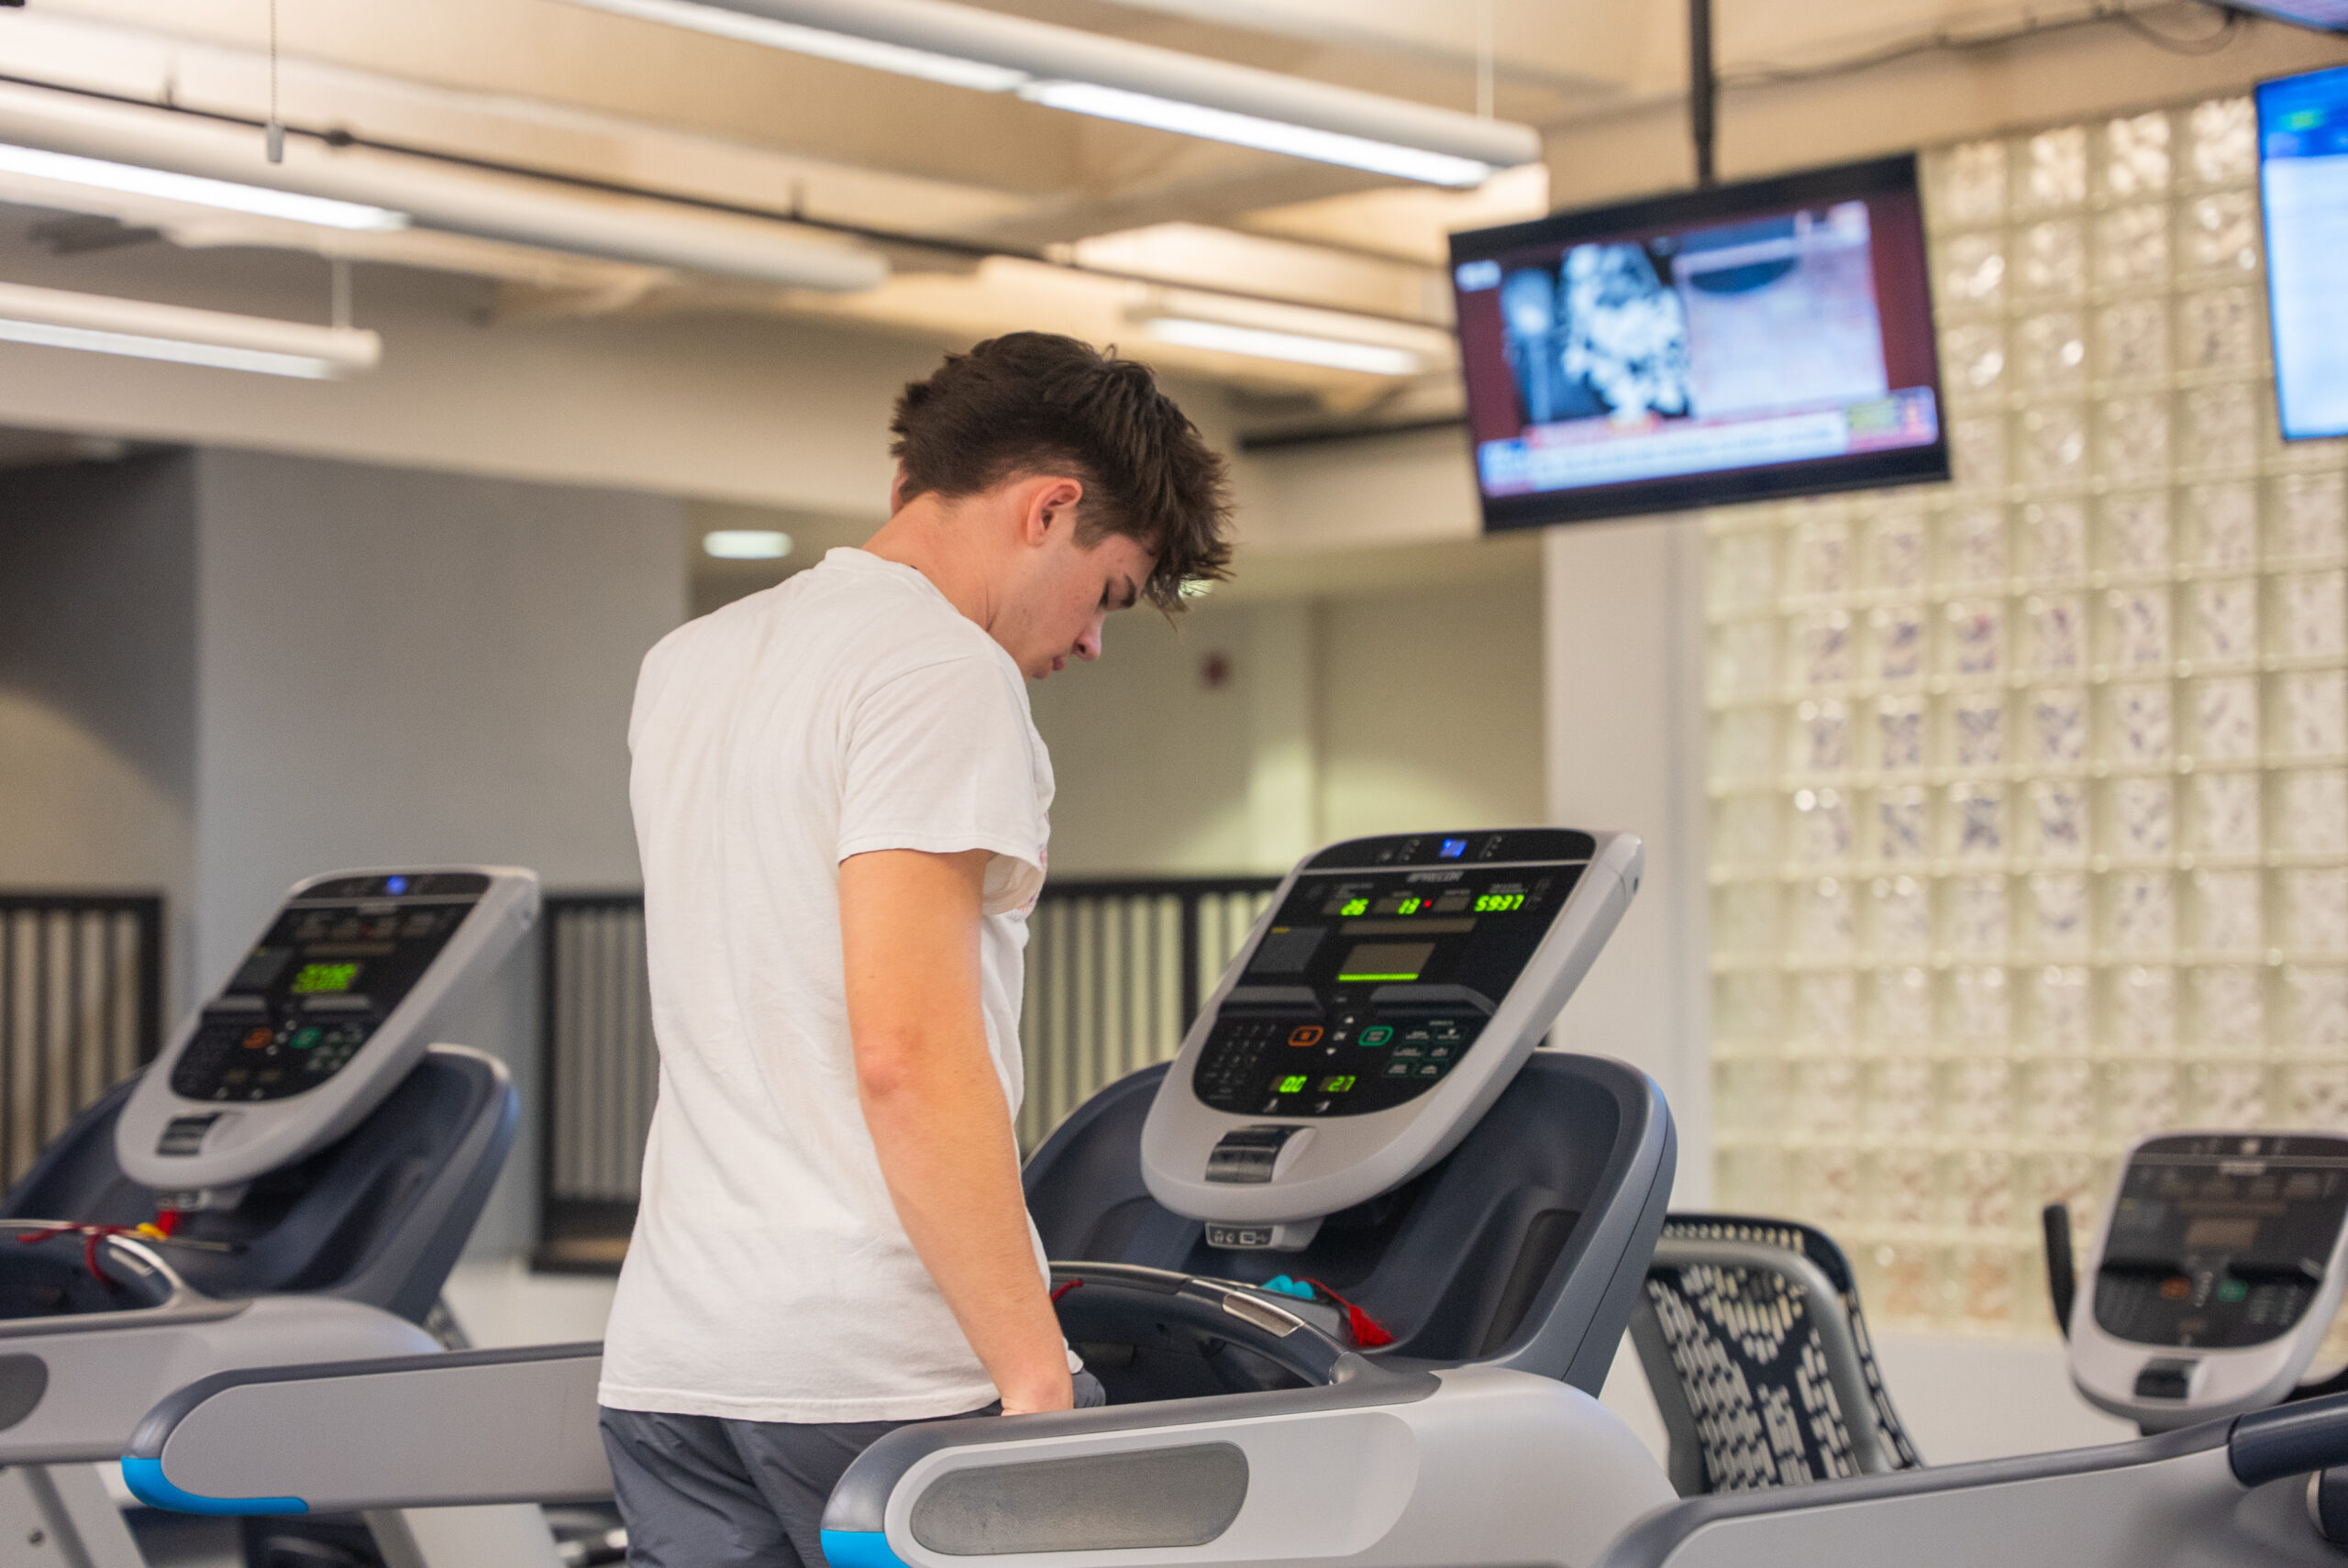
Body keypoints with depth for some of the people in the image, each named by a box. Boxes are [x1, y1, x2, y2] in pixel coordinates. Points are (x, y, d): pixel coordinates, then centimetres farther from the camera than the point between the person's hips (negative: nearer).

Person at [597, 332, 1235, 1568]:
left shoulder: (681, 666, 17)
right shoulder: (942, 674, -10)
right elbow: (909, 1053, -20)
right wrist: (1038, 1373, -17)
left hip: (668, 1360, 8)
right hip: (884, 1371, -8)